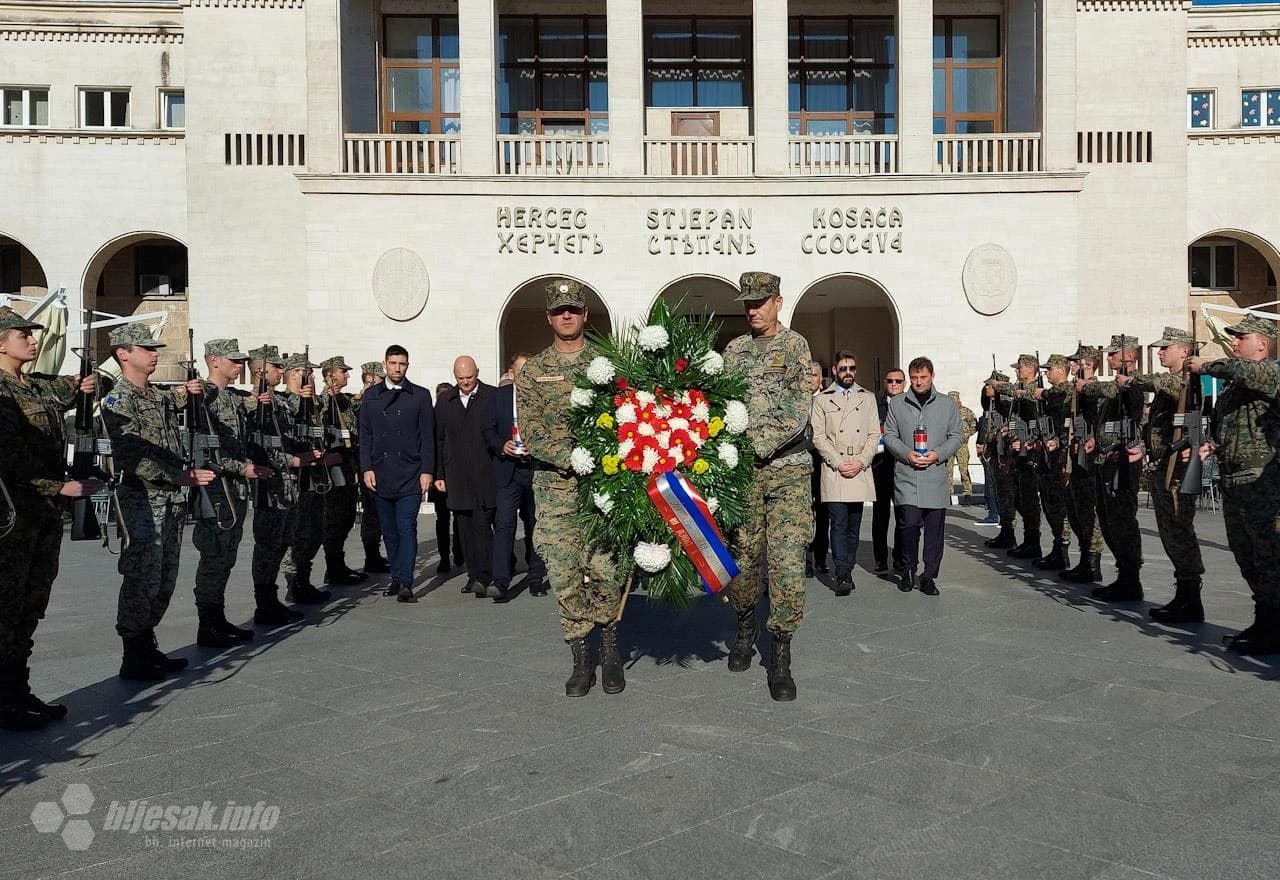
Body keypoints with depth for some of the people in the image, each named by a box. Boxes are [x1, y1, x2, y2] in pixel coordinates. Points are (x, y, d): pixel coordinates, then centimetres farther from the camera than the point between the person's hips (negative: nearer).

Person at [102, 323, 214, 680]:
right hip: (142, 499, -8)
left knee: (165, 580, 12)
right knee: (142, 580, -6)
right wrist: (178, 477, -27)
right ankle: (133, 659, 4)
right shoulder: (119, 400, -9)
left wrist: (183, 392, 20)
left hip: (171, 498, 9)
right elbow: (132, 455, -20)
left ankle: (148, 648, 23)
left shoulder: (157, 395, 15)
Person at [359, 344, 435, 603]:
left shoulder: (420, 395, 4)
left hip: (410, 475, -3)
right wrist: (367, 468, 0)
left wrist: (427, 470, -4)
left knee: (407, 529, -8)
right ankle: (396, 578, 18)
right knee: (389, 531, 8)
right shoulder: (371, 395, 11)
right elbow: (365, 436, 10)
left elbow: (428, 436, 2)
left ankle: (405, 583, -8)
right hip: (380, 475, 3)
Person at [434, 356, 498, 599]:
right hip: (457, 477, 4)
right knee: (465, 527, 6)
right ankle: (475, 575, 15)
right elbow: (439, 440, 15)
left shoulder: (493, 397, 1)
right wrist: (439, 474, 10)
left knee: (482, 524, -10)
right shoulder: (444, 402, 14)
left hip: (486, 476, -4)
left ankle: (485, 577, -9)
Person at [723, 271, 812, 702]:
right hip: (743, 469, 3)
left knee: (787, 558, -8)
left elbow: (798, 408, -8)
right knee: (743, 554, 7)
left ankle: (781, 653, 0)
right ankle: (745, 626, 31)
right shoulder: (734, 349, 13)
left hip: (788, 467, -3)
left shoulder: (795, 345, 2)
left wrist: (760, 445, -16)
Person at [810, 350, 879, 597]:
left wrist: (860, 461, -5)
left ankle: (846, 572, 15)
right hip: (833, 470, -3)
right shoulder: (822, 399, 8)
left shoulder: (868, 398, 15)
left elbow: (874, 435, 9)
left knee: (854, 526, 6)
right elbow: (818, 437, 1)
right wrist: (839, 462, -9)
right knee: (839, 523, -9)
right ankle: (843, 576, -10)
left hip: (860, 471, 3)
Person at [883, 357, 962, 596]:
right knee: (910, 523, -11)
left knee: (935, 528, 3)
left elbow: (955, 437, 10)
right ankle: (908, 569, 11)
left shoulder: (947, 404, 11)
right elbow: (889, 435, 9)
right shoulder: (897, 404, 9)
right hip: (907, 475, -1)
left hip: (937, 475, 1)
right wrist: (906, 454, -9)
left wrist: (937, 454, -7)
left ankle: (929, 576, 14)